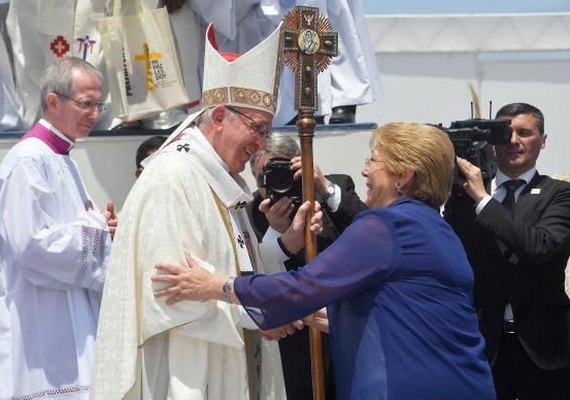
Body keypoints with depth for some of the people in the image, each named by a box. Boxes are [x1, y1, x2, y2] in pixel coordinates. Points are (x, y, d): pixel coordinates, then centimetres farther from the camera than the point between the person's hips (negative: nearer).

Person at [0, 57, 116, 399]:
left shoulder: (64, 162, 17)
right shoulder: (28, 160, -13)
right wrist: (94, 228, -11)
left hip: (72, 324, 9)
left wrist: (100, 226, 5)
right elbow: (28, 243, -21)